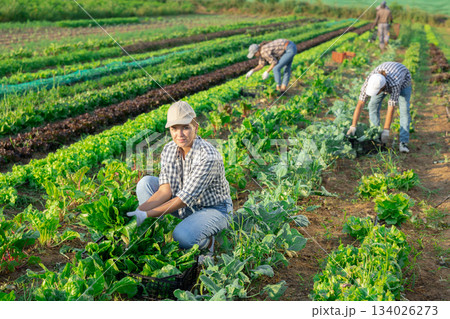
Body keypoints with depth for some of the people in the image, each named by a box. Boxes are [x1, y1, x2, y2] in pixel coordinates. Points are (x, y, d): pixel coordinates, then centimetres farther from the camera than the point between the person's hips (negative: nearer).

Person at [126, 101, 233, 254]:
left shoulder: (208, 156, -30)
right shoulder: (169, 149, -9)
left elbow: (185, 199, -30)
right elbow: (166, 190, -15)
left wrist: (147, 214, -33)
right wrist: (139, 210, -30)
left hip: (213, 209, -6)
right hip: (186, 207, 7)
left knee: (182, 237, -34)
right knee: (145, 183, -10)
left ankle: (206, 242, 0)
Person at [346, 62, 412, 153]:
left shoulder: (394, 85, -47)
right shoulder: (369, 81, -37)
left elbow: (391, 109, -40)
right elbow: (360, 104, -36)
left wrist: (386, 131, -37)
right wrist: (353, 127, -37)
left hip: (403, 78, -3)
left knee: (404, 109, -18)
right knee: (373, 105, -10)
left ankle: (403, 142, -17)